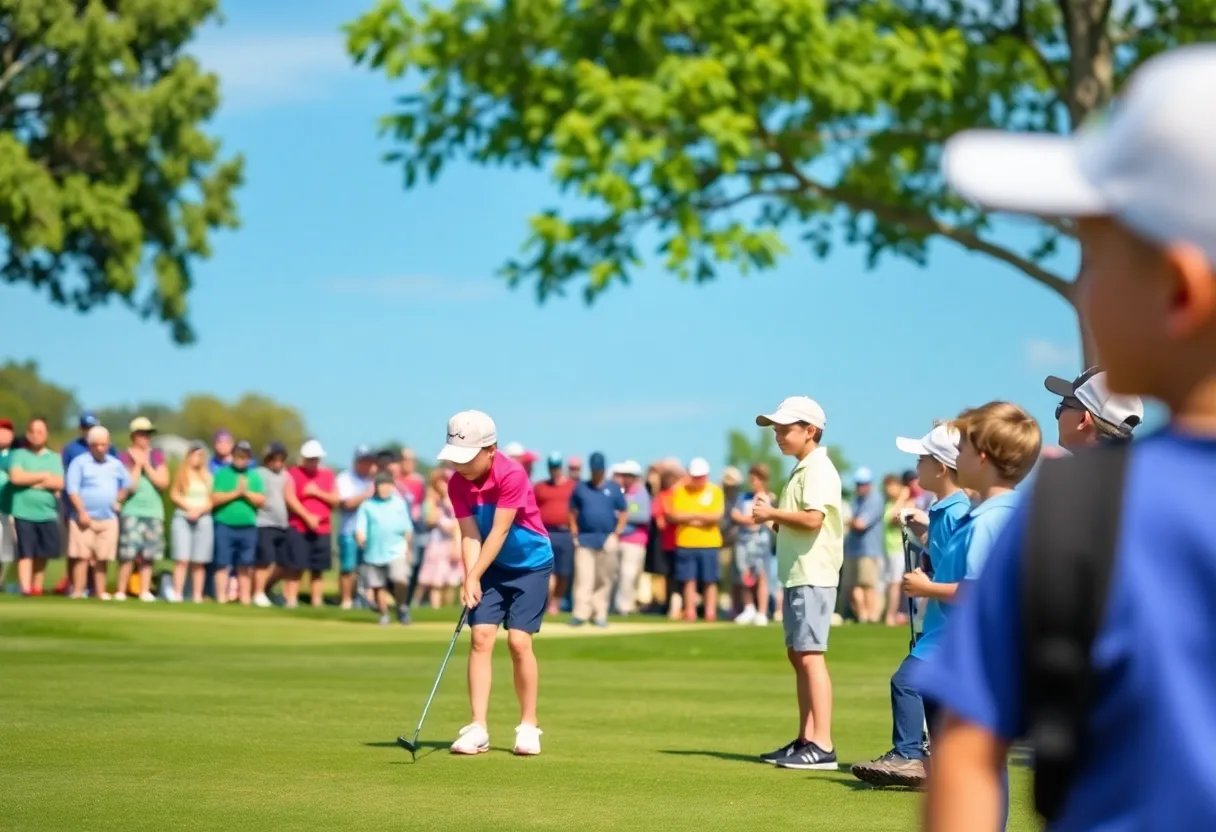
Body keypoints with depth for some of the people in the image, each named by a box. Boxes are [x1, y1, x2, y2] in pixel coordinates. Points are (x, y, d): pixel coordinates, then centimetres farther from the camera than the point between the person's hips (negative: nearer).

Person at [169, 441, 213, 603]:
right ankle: (177, 594, -14)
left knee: (199, 562, -1)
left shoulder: (207, 476, 12)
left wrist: (199, 510, -9)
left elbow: (212, 500, 8)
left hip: (203, 519, 2)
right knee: (182, 558, -12)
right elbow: (174, 495, 1)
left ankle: (197, 596, -1)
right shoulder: (181, 473, 6)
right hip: (182, 517, -2)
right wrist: (189, 507, -11)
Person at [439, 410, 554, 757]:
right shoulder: (457, 484, -10)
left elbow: (498, 532, -26)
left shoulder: (512, 475, -26)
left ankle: (528, 725, 3)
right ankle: (478, 728, -7)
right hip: (491, 566, 4)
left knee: (518, 640, -11)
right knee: (481, 636, -8)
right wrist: (470, 580, -26)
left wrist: (473, 577, -26)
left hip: (531, 564, -4)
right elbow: (470, 535, -13)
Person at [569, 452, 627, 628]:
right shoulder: (581, 487, 9)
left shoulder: (614, 489, 6)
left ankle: (599, 615, 9)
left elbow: (624, 513, 8)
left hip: (607, 540, 0)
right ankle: (580, 613, -12)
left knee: (604, 580, 3)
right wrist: (574, 532, 1)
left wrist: (616, 534, -3)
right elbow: (573, 512, 12)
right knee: (583, 578, -9)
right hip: (584, 540, 0)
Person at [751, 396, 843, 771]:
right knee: (797, 655, 13)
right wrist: (770, 517, 7)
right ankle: (805, 740, 19)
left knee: (810, 656, -14)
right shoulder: (801, 470, 20)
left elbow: (812, 518, -24)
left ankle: (822, 746, -18)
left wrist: (772, 513, -14)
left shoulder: (819, 469, -12)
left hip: (813, 577, -11)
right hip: (797, 575, 11)